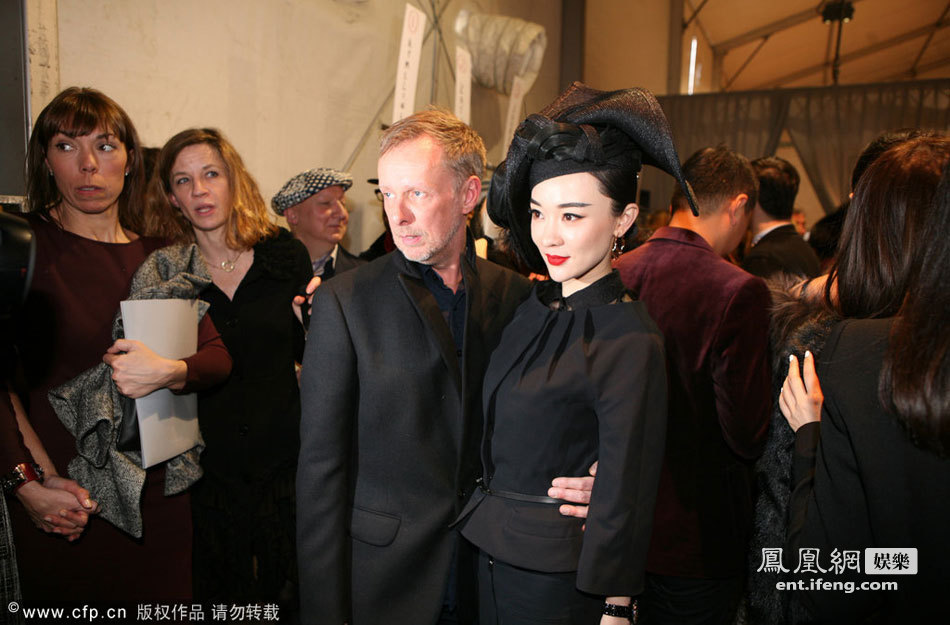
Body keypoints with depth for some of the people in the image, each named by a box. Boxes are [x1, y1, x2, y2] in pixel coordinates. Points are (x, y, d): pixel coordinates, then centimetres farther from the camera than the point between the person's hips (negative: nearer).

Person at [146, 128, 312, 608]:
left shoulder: (286, 255, -1)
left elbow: (308, 354, 4)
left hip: (282, 455, 1)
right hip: (207, 462, 0)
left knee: (288, 587, 15)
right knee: (219, 591, 15)